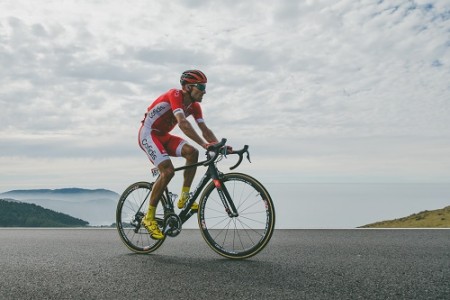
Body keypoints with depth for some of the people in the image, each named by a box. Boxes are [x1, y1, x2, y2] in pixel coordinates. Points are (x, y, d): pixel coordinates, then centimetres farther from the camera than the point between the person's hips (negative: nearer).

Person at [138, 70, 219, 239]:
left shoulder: (194, 106, 1)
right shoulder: (175, 95, -24)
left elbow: (204, 129, -7)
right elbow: (183, 123, -38)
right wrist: (204, 144, -45)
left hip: (163, 135, 7)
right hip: (148, 134, -7)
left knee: (192, 152, -18)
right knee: (168, 171, -24)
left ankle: (184, 198, -7)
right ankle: (149, 217, -10)